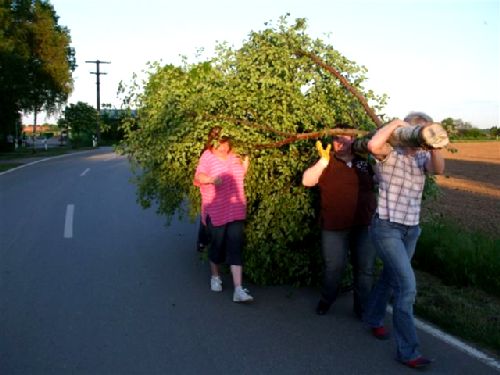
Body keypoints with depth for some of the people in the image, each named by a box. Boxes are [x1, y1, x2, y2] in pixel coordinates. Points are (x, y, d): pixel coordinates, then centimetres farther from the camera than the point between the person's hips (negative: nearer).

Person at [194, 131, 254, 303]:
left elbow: (241, 176, 25)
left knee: (235, 246, -5)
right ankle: (215, 276, 37)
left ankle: (238, 290, -9)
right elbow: (198, 177, -19)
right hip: (216, 210, -3)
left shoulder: (233, 156, 9)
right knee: (218, 243, 9)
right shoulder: (208, 156, -5)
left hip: (235, 209, 3)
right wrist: (211, 179, -39)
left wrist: (245, 163, 6)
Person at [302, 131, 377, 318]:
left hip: (364, 225, 2)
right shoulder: (327, 163, 0)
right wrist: (323, 160, -23)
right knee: (334, 266, 7)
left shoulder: (365, 161, 6)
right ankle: (326, 300, 30)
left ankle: (362, 307, 21)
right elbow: (307, 181, -14)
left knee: (365, 268, 6)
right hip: (334, 226, -2)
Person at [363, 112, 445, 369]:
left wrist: (434, 145, -31)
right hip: (386, 228, -7)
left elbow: (438, 169, -15)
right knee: (407, 285, -13)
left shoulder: (422, 157, 6)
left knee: (391, 277, 22)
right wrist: (395, 123, -21)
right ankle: (407, 351, -5)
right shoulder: (390, 152, -9)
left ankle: (373, 318, 46)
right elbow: (373, 145, -33)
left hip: (411, 229, 7)